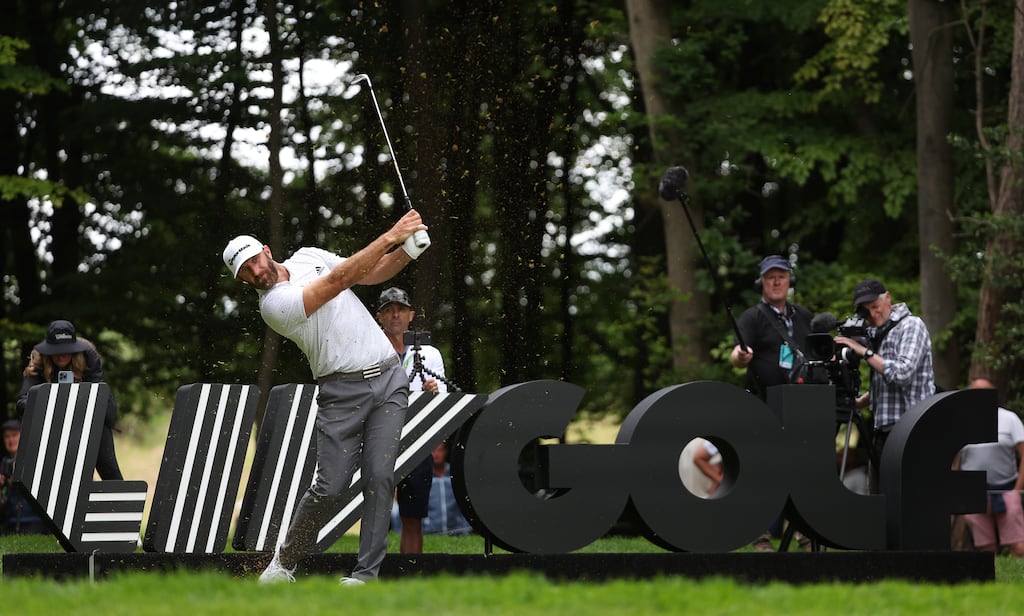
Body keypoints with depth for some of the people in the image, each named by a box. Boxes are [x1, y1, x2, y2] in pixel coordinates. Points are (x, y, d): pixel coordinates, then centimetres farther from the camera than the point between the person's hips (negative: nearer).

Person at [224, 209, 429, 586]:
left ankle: (368, 572, -6)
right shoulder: (273, 304, -13)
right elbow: (339, 280, -19)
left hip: (388, 379, 4)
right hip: (342, 393, -4)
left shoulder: (308, 257, 11)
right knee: (331, 486, -9)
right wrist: (391, 236, -19)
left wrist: (408, 250, -4)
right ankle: (285, 561, 12)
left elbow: (373, 273, 16)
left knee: (379, 476, -7)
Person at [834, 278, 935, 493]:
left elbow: (903, 373, -18)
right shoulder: (875, 334, 18)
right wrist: (859, 402, 10)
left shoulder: (911, 326, -6)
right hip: (882, 428, 8)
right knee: (877, 495, 5)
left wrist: (865, 352, -15)